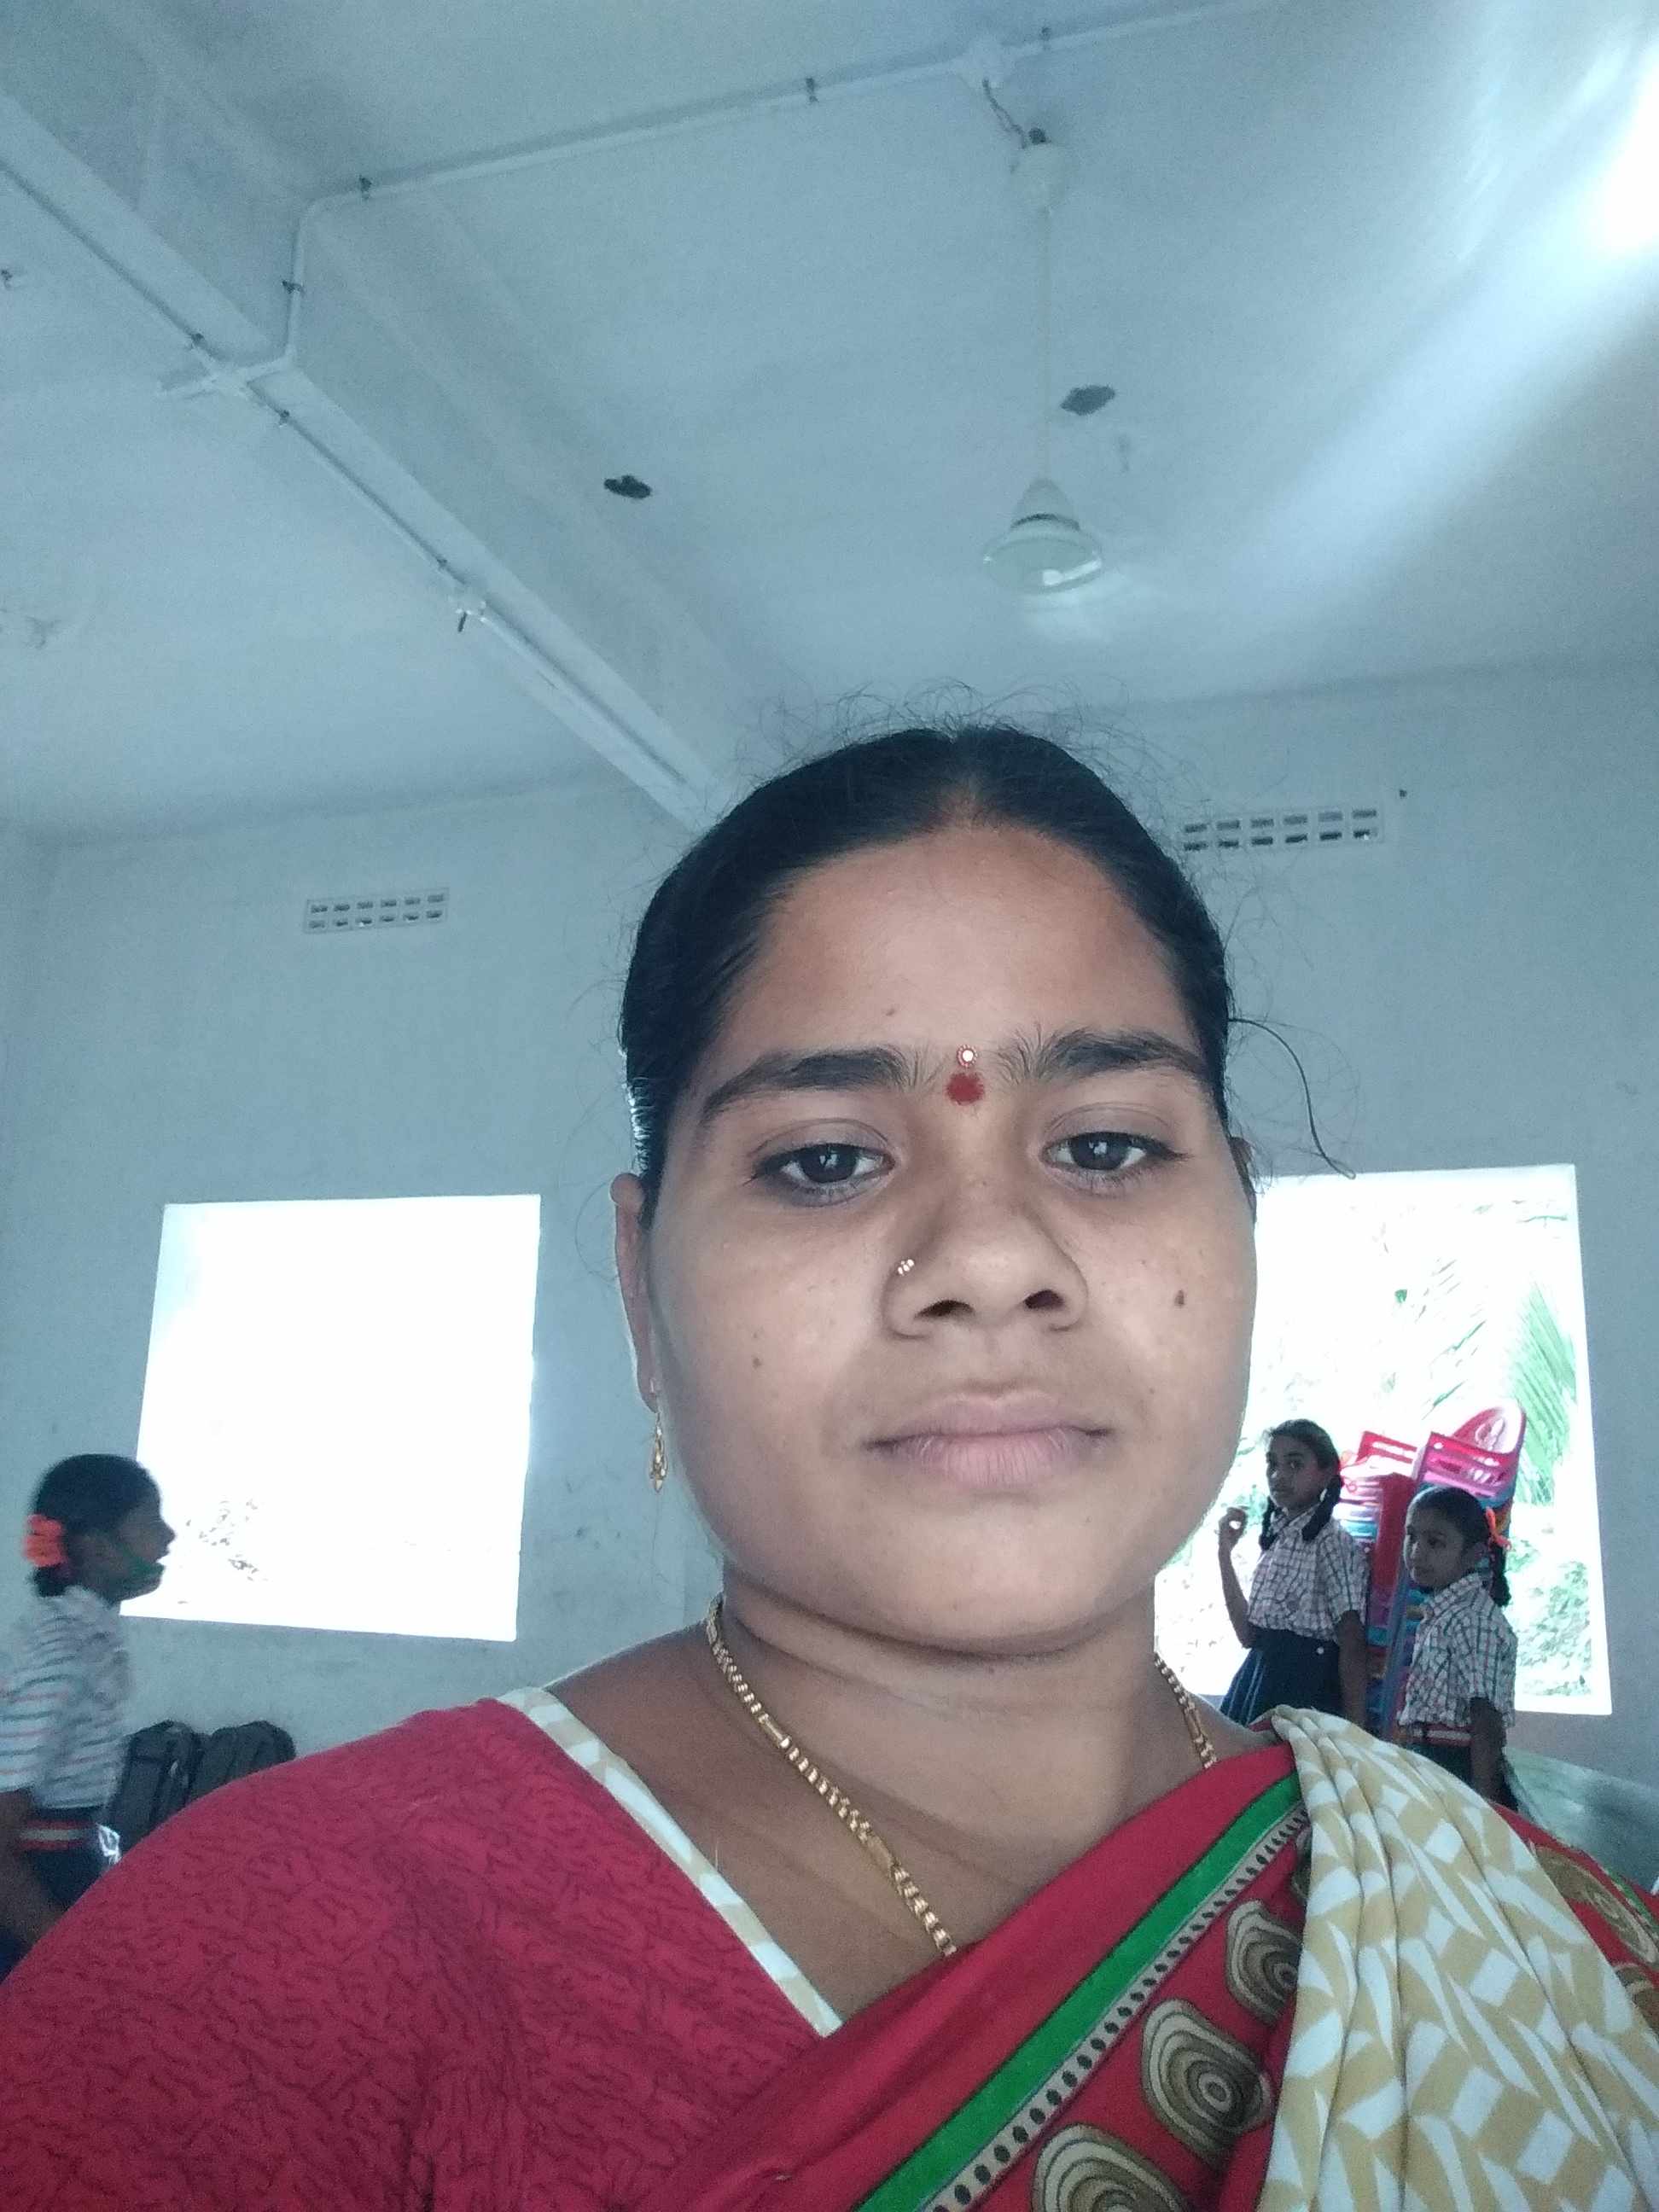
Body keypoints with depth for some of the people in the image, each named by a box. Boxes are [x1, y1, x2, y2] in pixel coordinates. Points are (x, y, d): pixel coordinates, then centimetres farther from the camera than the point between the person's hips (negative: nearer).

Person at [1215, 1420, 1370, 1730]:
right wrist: (1225, 1553, 4)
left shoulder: (1333, 1542, -9)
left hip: (1305, 1687, -7)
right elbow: (1249, 1634, 7)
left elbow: (1352, 1646, -12)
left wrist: (1355, 1730, -18)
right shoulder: (1276, 1537, 13)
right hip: (1259, 1680, 7)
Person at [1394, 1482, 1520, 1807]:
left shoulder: (1474, 1619, -16)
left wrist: (1484, 1800, -24)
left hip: (1458, 1768, -9)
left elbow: (1486, 1722, -21)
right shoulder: (1440, 1612, 12)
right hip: (1430, 1763, 9)